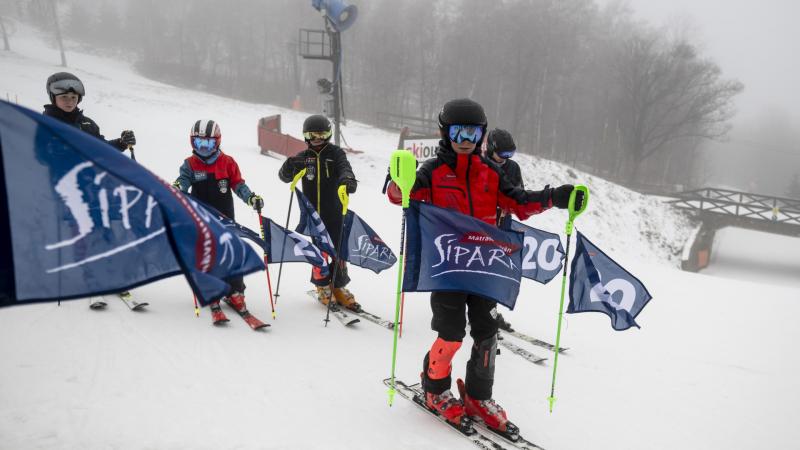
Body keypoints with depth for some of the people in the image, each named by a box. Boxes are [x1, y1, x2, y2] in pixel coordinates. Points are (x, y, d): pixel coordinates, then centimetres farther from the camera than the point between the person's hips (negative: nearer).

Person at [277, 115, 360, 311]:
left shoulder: (336, 153, 2)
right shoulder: (303, 157, 7)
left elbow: (345, 168, -16)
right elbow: (285, 177, 2)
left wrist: (348, 179, -40)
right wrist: (288, 167, -22)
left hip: (334, 212, -1)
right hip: (312, 213, 1)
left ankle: (339, 288, 19)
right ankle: (323, 287, 24)